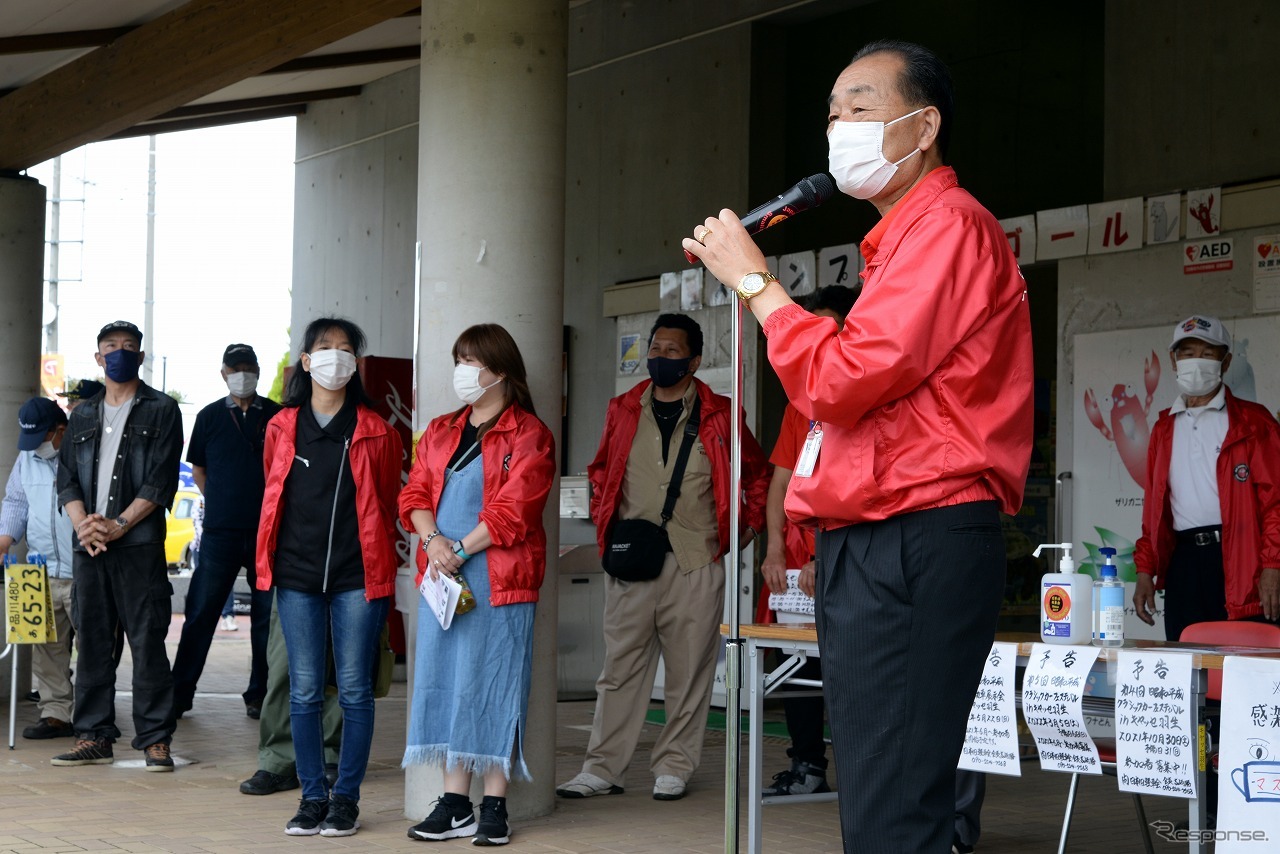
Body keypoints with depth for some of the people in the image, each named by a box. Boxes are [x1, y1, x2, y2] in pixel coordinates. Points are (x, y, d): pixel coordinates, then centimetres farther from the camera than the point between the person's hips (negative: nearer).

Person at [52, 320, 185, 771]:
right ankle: (94, 738, 11)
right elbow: (67, 478, 12)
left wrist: (118, 525, -13)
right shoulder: (82, 416, 19)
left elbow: (161, 481, -5)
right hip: (88, 547, 5)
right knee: (92, 643, 6)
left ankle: (155, 739, -3)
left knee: (148, 642, -6)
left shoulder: (161, 410, 4)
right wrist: (83, 524, -7)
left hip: (140, 545, -5)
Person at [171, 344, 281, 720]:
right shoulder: (210, 416, 7)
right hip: (220, 532, 0)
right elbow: (197, 469, 16)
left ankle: (259, 695, 13)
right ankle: (179, 693, 5)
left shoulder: (277, 416, 6)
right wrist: (221, 503, 8)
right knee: (201, 612, -1)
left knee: (269, 614, 4)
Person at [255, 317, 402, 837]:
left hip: (356, 576, -2)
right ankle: (313, 795, 13)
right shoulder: (282, 427, 9)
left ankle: (346, 797, 9)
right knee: (304, 690, 4)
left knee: (354, 690, 0)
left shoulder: (374, 432, 2)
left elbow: (387, 503, 11)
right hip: (297, 577, 2)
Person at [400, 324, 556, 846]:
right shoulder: (440, 432, 17)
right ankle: (455, 806, 12)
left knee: (492, 683, -2)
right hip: (441, 579, 6)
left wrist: (461, 550, -15)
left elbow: (514, 509, -12)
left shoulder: (528, 435, -3)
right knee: (446, 682, 5)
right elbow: (415, 493, 10)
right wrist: (432, 540, -9)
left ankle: (494, 807, 5)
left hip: (498, 582, -6)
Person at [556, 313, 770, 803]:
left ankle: (674, 768, 13)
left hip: (695, 562, -2)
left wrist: (746, 528, 8)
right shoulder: (623, 411, 12)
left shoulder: (718, 416, 4)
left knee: (688, 670, 2)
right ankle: (602, 769, 7)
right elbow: (600, 470, 25)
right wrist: (604, 523, 13)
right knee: (620, 667, 3)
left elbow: (757, 473, 15)